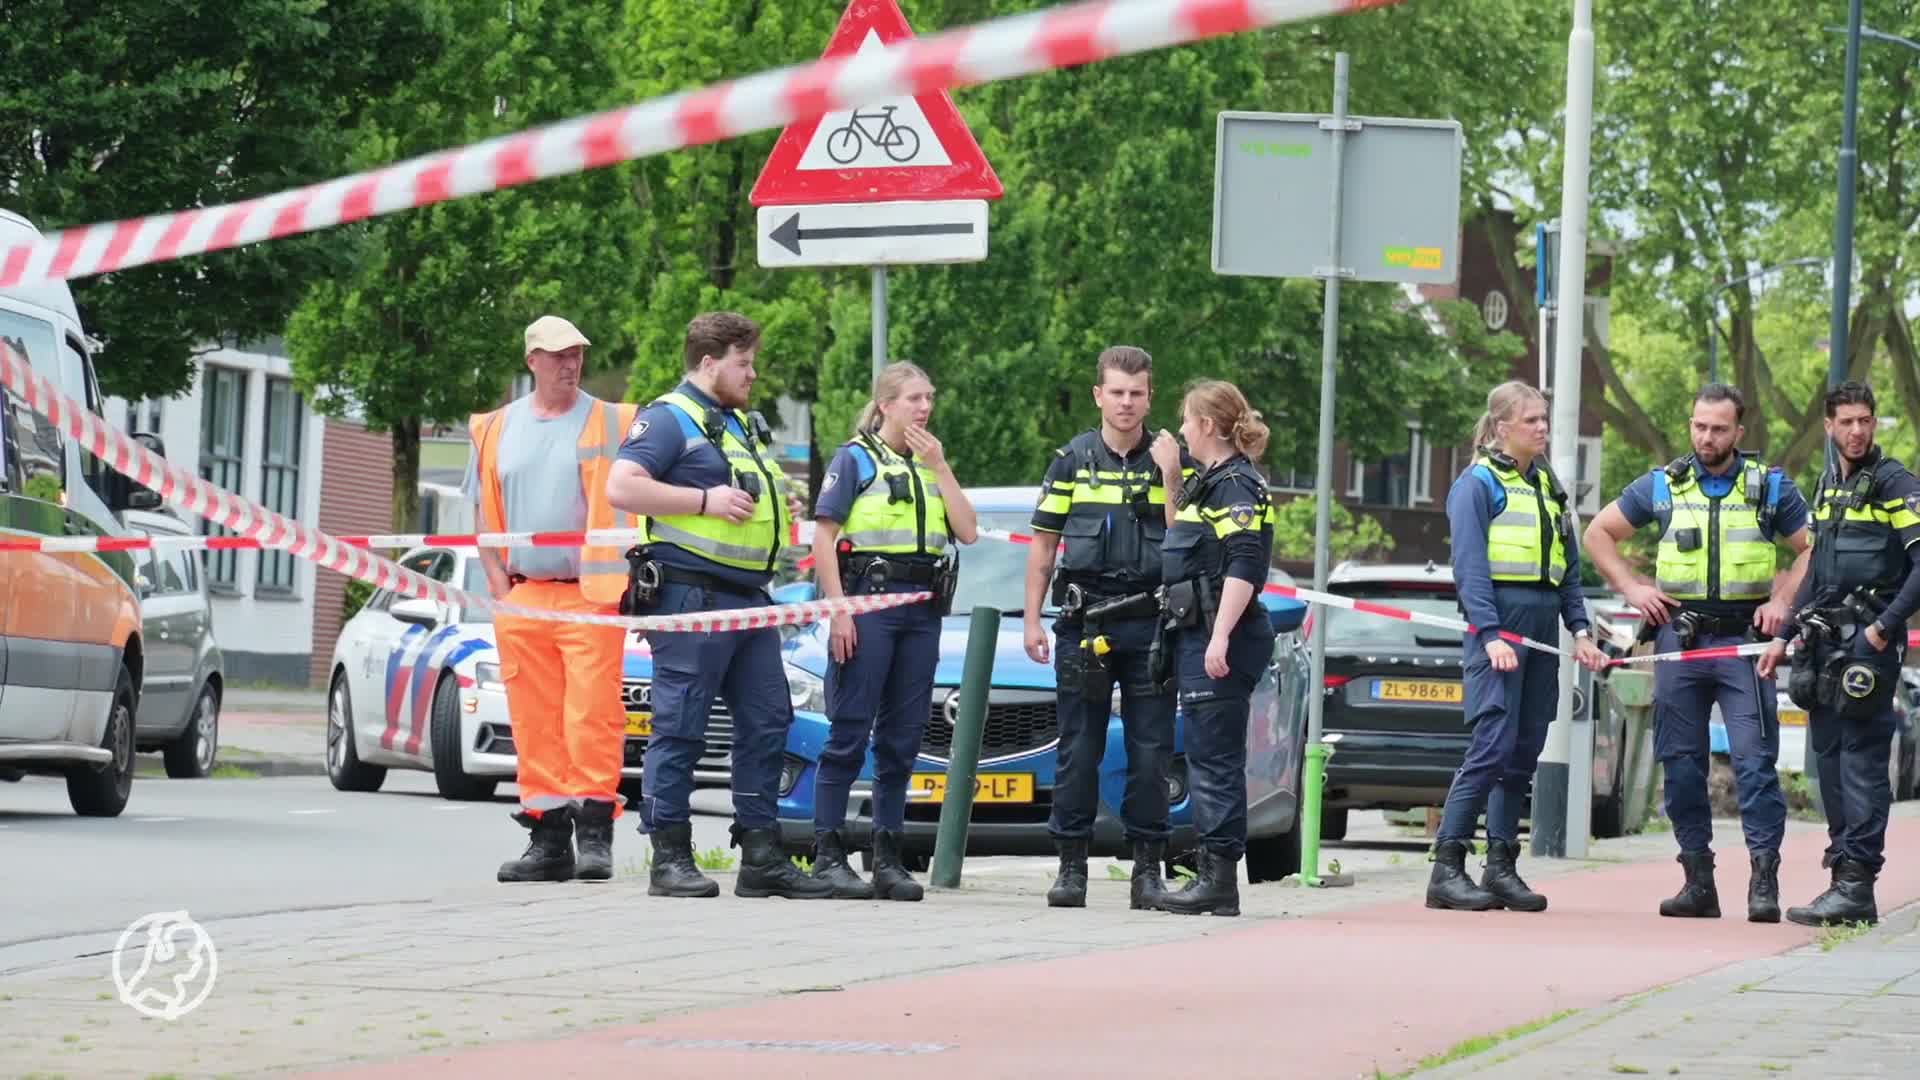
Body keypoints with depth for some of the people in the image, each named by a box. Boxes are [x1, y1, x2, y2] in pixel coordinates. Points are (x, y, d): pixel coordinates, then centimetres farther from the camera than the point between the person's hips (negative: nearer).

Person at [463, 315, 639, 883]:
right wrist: (497, 581, 6)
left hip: (591, 596, -3)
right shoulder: (497, 430, 14)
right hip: (522, 599, 3)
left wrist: (624, 579, -8)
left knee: (592, 715, -11)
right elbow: (486, 514, 18)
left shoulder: (611, 425, 4)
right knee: (534, 723, 3)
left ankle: (595, 833, -8)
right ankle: (548, 839, 8)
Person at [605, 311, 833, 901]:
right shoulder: (669, 419, -6)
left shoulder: (746, 426, 23)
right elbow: (622, 487, -18)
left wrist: (777, 509, 14)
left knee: (766, 721, 7)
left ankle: (761, 856, 12)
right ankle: (670, 859, -3)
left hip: (749, 600, 9)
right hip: (690, 594, -9)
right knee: (680, 729, -5)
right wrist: (706, 500, -19)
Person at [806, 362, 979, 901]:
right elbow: (823, 537, -6)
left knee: (902, 739, 7)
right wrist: (838, 611, -14)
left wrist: (940, 466, 0)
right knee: (849, 734, -6)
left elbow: (968, 530, 6)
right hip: (868, 601, -6)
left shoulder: (930, 465, 17)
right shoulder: (855, 458, 0)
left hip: (922, 610, 6)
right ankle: (828, 854, -5)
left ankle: (888, 857, 11)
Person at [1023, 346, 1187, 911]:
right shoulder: (1072, 460, 8)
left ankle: (1148, 868, 5)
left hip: (1150, 624, 0)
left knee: (1151, 752, 0)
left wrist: (1171, 481, -12)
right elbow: (1043, 543, 9)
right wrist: (1032, 620, 3)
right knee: (1078, 750, 2)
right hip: (1084, 624, 0)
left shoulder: (1170, 461, 7)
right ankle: (1071, 864, 6)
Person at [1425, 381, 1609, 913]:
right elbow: (1470, 566, -11)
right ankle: (1447, 869, -14)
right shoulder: (1478, 484, -4)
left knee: (1525, 751, 6)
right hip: (1500, 621, -8)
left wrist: (1580, 629, 10)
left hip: (1542, 629, 8)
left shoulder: (1549, 487, 19)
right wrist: (1490, 634, -20)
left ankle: (1501, 868, 11)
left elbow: (1568, 568, 22)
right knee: (1493, 745, -14)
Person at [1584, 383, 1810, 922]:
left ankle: (1764, 881, -10)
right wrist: (1631, 588, 6)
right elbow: (1599, 533, 18)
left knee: (1754, 760, -10)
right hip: (1679, 637, 2)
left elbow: (1813, 550, 11)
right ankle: (1698, 879, 9)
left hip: (1744, 638, -2)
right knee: (1681, 761, 2)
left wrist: (1782, 600, -3)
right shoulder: (1662, 486, 9)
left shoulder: (1770, 488, 6)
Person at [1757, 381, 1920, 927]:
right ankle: (1844, 875, 12)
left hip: (1867, 641, -8)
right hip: (1824, 639, 8)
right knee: (1830, 759, 8)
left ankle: (1856, 885, -13)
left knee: (1862, 760, -10)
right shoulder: (1829, 484, 18)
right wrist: (1785, 635, 22)